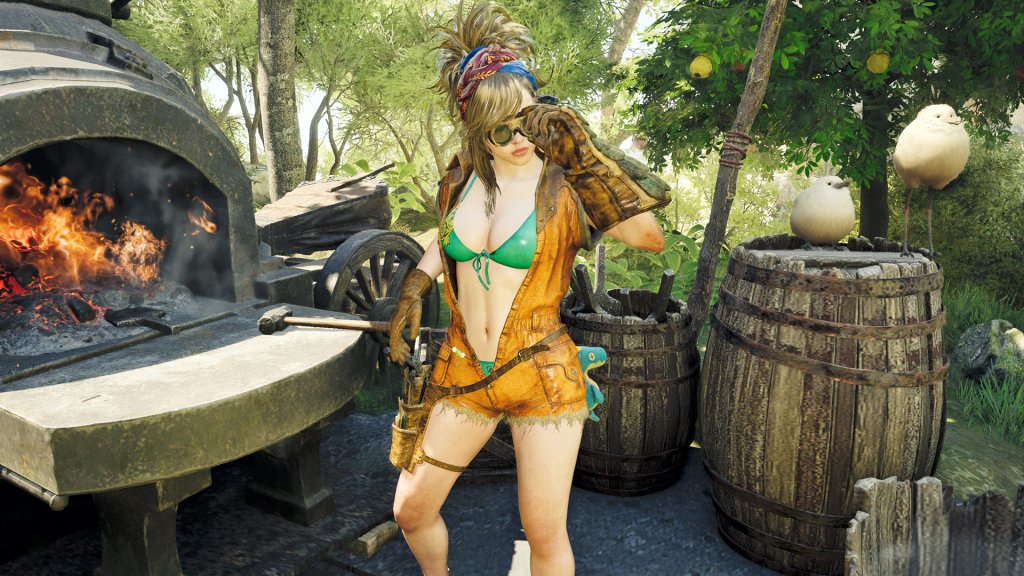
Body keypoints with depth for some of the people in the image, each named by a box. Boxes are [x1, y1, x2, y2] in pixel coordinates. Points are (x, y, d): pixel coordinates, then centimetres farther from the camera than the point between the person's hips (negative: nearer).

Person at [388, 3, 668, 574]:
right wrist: (413, 291, 9)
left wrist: (584, 156, -26)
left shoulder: (563, 184, -13)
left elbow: (651, 236, -26)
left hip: (542, 377, -4)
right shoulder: (464, 175, 0)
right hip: (462, 372, 5)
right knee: (411, 511, 15)